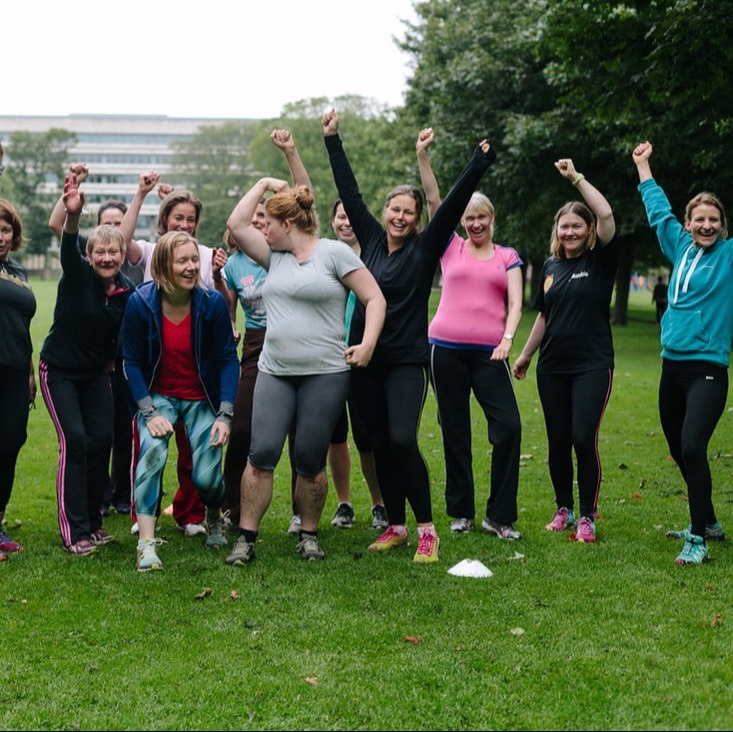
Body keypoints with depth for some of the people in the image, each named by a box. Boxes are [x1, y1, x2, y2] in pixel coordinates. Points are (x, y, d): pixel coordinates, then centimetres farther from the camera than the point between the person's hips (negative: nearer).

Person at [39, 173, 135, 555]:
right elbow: (68, 248, -39)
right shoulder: (77, 274, -17)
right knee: (75, 441, -15)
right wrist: (73, 215, -58)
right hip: (59, 370, -5)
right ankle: (74, 531, -10)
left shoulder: (127, 292, -4)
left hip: (95, 372, 5)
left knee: (102, 440, -1)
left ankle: (92, 520, 16)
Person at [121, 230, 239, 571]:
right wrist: (149, 413, -15)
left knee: (206, 478, -8)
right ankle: (146, 544, -26)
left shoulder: (212, 303, -14)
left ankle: (214, 517, 31)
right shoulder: (140, 303, -15)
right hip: (158, 395, 0)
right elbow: (132, 361, -7)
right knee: (152, 451, -28)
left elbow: (227, 360, -8)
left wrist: (224, 415, -14)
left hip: (202, 399, 0)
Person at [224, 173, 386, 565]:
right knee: (261, 455, -6)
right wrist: (264, 184, 15)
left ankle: (309, 536, 18)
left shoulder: (334, 253, -2)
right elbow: (236, 224, 12)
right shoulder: (274, 256, 15)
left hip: (325, 373, -4)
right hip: (274, 372, 4)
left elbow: (375, 299, -3)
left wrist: (367, 344, -14)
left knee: (310, 462, 0)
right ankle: (246, 539, -1)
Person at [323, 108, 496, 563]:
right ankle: (395, 527, 21)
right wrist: (333, 140, 15)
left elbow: (453, 204, -9)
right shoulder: (372, 239, 9)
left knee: (403, 441, -18)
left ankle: (427, 530, -7)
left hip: (407, 361, -4)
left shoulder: (425, 248, 0)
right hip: (365, 360, 4)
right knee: (381, 446, 8)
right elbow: (349, 192, 13)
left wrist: (478, 166, -18)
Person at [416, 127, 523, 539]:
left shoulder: (508, 258, 13)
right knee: (455, 431, 6)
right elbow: (433, 199, 2)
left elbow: (515, 304, 4)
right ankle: (461, 512, 16)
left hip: (489, 352, 0)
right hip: (447, 348, 0)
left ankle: (499, 516, -1)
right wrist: (423, 156, -8)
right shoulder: (451, 248, 11)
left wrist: (508, 339, -14)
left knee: (509, 426, -10)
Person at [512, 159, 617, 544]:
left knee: (584, 439, -11)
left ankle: (587, 517, 2)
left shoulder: (601, 260, -3)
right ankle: (563, 509, 22)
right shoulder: (550, 267, 10)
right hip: (552, 367, 5)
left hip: (592, 365, -5)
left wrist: (577, 177, -15)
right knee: (557, 441, 7)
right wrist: (525, 355, 22)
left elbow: (606, 214, -20)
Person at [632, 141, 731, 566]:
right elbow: (659, 211, 27)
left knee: (692, 448, -20)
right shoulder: (681, 247, 13)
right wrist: (643, 165, 35)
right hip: (672, 366, 6)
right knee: (680, 451, 12)